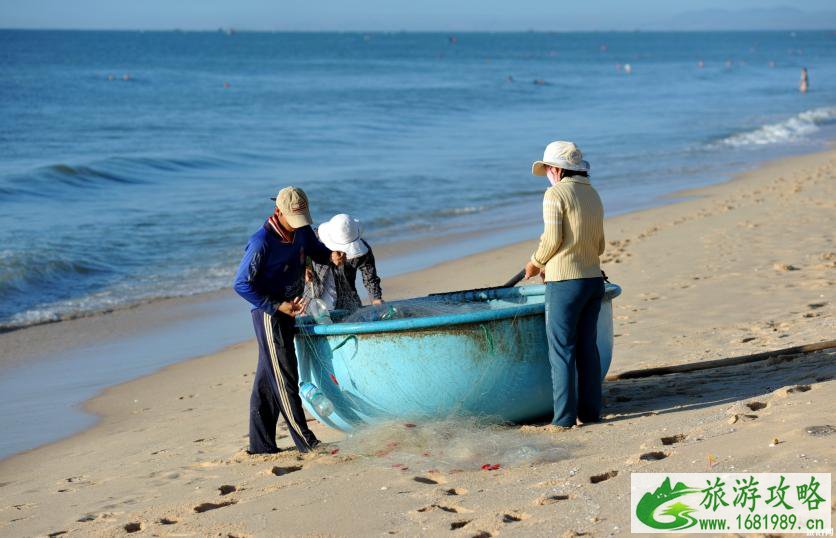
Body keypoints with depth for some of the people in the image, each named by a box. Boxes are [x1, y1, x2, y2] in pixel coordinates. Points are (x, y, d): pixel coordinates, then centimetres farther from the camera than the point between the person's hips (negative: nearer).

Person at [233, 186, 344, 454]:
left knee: (267, 380, 13)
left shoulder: (302, 231, 0)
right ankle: (305, 442, 3)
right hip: (269, 315, -8)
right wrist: (277, 307, -21)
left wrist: (331, 256, -3)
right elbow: (241, 284, -18)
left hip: (287, 311, 8)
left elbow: (315, 249, 21)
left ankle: (261, 445, 20)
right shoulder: (262, 242, -22)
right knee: (284, 379, -3)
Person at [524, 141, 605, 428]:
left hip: (565, 283, -7)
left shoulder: (556, 194, -9)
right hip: (593, 278, 7)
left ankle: (564, 417, -3)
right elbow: (599, 245, 17)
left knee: (561, 350, -3)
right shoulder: (593, 195, 14)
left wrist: (535, 263, 5)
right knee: (587, 347, 12)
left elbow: (553, 238, -14)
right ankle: (591, 411, 14)